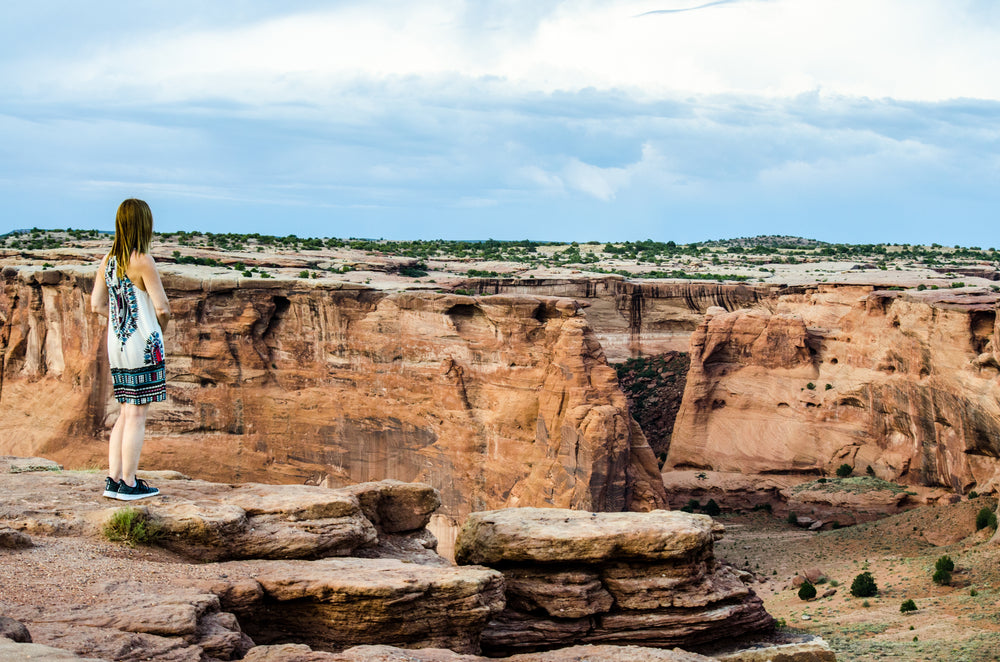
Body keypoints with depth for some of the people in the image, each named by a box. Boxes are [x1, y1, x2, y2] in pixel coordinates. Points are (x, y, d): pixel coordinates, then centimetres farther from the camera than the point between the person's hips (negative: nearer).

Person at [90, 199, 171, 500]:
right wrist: (161, 325, 5)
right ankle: (128, 484, 1)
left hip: (117, 345, 8)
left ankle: (113, 479, 13)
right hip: (143, 344, -7)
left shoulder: (109, 260, 8)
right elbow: (162, 308, -15)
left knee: (127, 412, 14)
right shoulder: (142, 260, -14)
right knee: (137, 413, -2)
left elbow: (97, 305, 13)